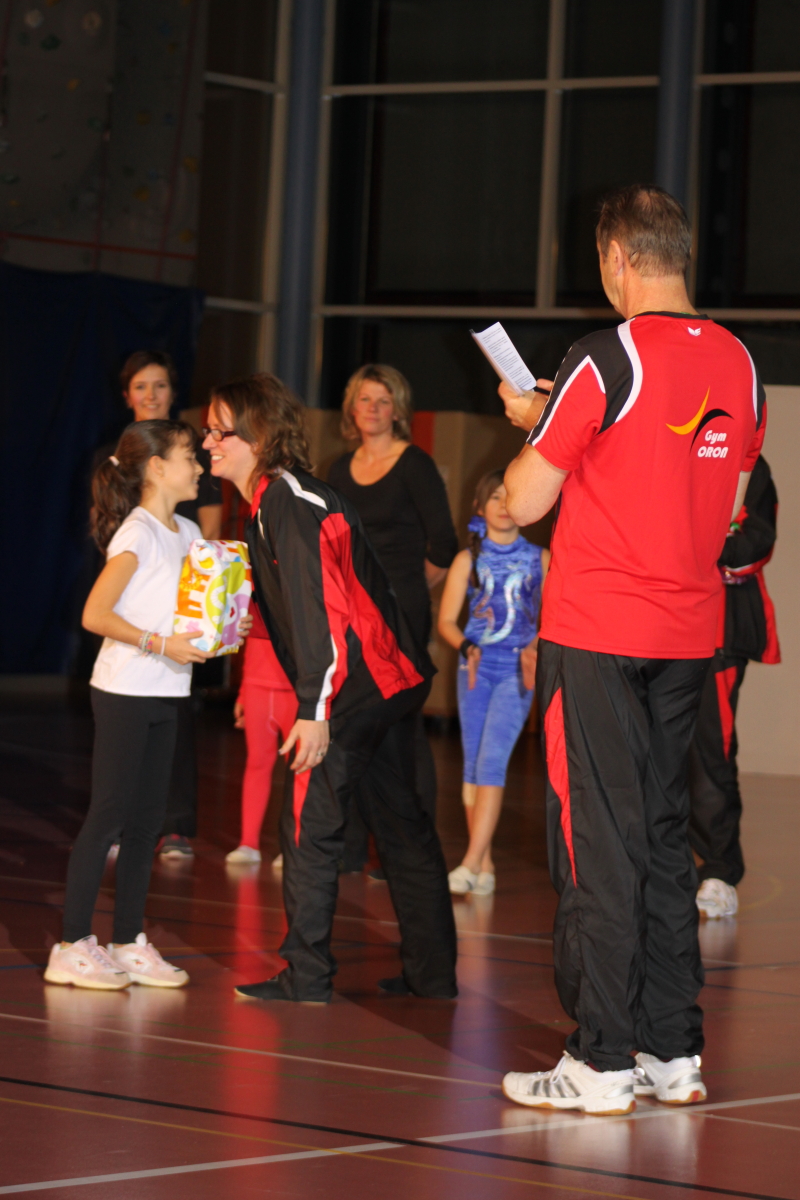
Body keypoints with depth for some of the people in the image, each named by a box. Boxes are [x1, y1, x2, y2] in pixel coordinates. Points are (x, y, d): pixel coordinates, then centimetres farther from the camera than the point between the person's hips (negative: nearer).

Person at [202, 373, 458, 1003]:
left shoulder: (287, 503, -16)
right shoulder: (274, 500, 15)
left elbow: (320, 609, -22)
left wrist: (315, 710, -24)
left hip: (353, 689, -10)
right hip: (392, 679, 10)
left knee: (309, 824, -5)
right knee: (402, 825, 13)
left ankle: (306, 981, -2)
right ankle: (433, 975, 20)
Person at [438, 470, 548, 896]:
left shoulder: (540, 559, 6)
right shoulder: (468, 559, 7)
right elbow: (446, 621, 5)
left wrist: (537, 646, -11)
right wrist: (466, 647, -14)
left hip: (518, 670, -2)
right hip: (475, 665, 2)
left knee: (492, 761, -14)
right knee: (473, 765, 2)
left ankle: (471, 863, -19)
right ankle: (484, 866, 8)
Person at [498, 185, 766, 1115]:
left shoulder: (605, 361, -13)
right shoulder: (737, 364, 6)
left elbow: (524, 501, -8)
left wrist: (531, 426, 10)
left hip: (595, 632, -6)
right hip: (688, 632, 6)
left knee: (599, 845, -3)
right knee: (664, 838, 13)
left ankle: (603, 1061, -2)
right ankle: (673, 1052, 15)